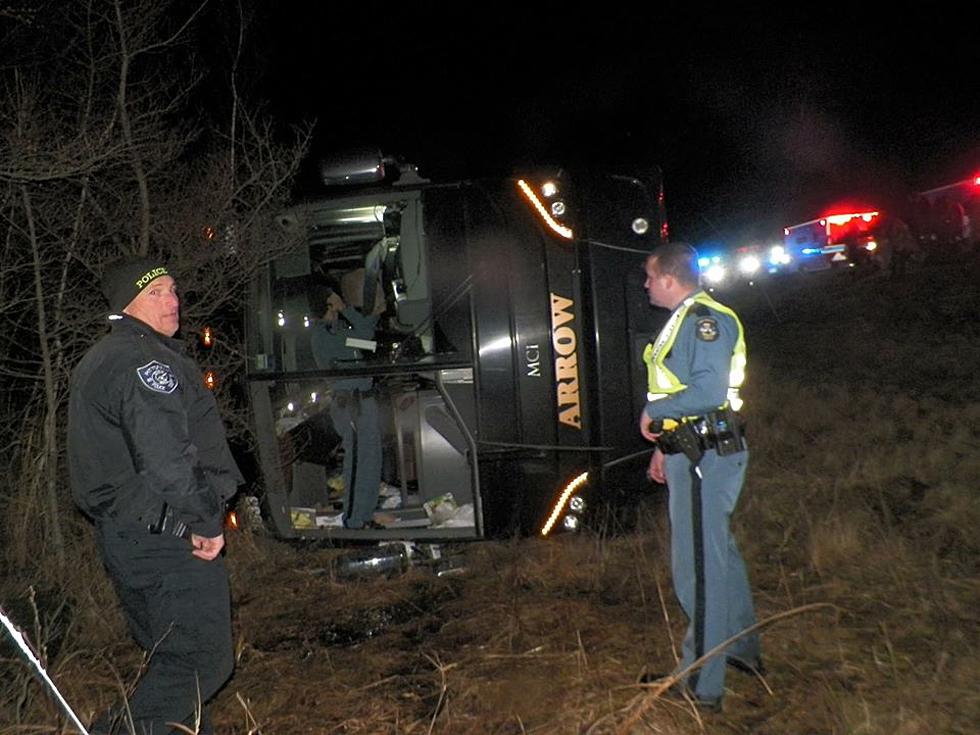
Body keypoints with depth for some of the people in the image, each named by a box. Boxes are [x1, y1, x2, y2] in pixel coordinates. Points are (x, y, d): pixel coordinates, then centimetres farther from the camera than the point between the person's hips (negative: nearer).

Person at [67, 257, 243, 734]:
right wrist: (207, 521, -18)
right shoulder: (143, 361, -17)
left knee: (172, 655, 20)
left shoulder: (99, 360, 18)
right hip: (165, 538, -11)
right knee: (202, 658, -3)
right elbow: (166, 458, -28)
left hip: (123, 534, 11)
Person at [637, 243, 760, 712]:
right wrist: (664, 447, 21)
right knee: (717, 552, 22)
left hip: (706, 458, -11)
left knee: (698, 566, -4)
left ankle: (700, 685, 6)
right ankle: (743, 649, 39)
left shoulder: (705, 319, -17)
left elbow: (709, 390, -29)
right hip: (690, 453, 11)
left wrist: (654, 411, -16)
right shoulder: (685, 320, 16)